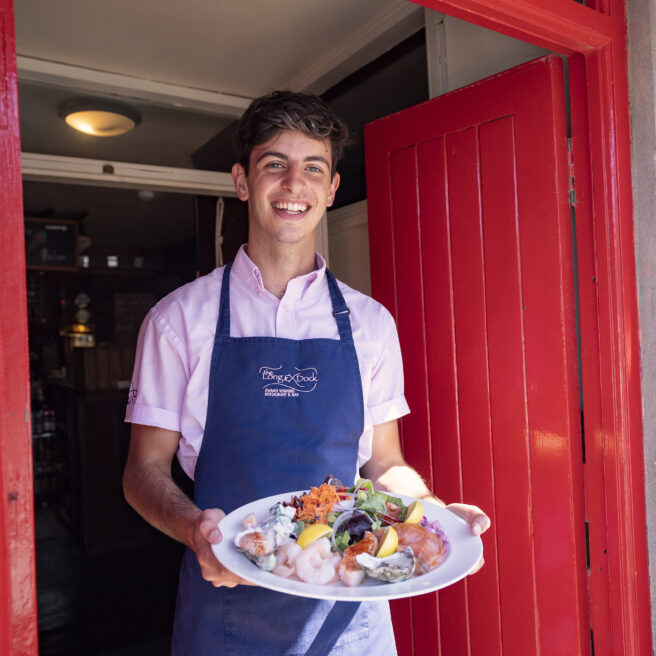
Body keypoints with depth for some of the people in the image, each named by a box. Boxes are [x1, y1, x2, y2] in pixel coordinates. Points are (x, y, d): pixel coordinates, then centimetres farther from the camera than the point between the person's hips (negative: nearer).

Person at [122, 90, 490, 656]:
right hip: (226, 604, -1)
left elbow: (384, 463, 7)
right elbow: (145, 470, -2)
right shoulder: (180, 318, -5)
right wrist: (195, 528, -22)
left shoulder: (370, 323, 2)